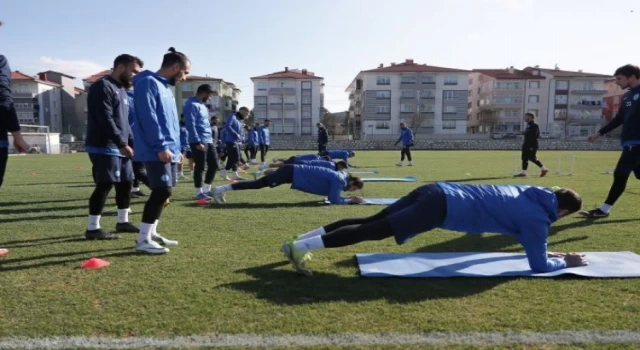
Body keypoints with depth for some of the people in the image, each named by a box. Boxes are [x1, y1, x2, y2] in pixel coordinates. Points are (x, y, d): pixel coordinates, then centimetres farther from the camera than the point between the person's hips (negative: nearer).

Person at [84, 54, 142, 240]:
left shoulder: (122, 89, 19)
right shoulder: (103, 87, -12)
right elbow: (106, 120, -21)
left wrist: (132, 142, 13)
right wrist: (122, 144, -23)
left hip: (120, 148, 10)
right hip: (104, 148, -10)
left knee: (126, 183, 13)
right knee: (105, 185, -9)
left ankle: (123, 222, 25)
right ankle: (93, 228, -1)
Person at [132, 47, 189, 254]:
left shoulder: (165, 87, 21)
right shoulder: (149, 83, -9)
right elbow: (148, 118, -19)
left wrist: (176, 148, 21)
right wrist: (161, 146, -22)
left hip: (167, 151, 10)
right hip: (156, 152, -10)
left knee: (162, 192, 12)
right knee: (162, 191, -12)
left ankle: (151, 233, 22)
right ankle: (143, 239, -4)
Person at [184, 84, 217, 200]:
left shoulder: (202, 104, 19)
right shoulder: (192, 105, -12)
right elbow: (190, 125, -19)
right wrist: (197, 142, -23)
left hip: (209, 140, 10)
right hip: (199, 142, -10)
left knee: (214, 164, 11)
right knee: (200, 167, -2)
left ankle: (206, 189, 21)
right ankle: (199, 192, 9)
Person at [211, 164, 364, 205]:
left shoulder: (340, 177, 15)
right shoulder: (339, 181, -13)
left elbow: (331, 195, 28)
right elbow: (334, 200, -18)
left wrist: (348, 198, 20)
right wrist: (350, 200, -7)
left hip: (293, 171, 8)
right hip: (292, 173, -8)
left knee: (258, 184, 10)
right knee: (257, 184, -9)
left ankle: (225, 188, 15)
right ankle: (222, 189, -8)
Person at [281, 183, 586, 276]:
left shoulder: (530, 194, 27)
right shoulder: (538, 217, 3)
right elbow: (539, 265, 5)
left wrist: (535, 245, 55)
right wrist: (566, 262, 23)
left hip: (437, 191, 8)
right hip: (444, 207, -7)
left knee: (370, 222, 4)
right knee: (373, 232, -12)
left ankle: (301, 239, 2)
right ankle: (301, 248, -17)